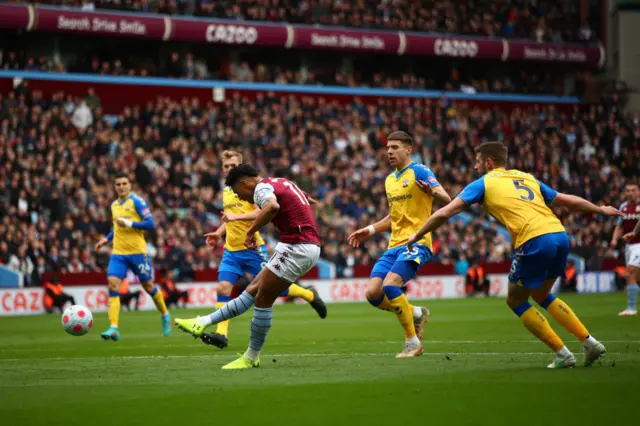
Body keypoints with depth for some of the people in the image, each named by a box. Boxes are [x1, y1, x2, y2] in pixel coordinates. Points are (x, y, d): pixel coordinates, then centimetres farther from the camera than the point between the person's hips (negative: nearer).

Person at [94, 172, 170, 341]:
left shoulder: (136, 201, -7)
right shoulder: (114, 205, 14)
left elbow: (150, 224, -13)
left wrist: (129, 223, -20)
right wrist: (107, 238, 16)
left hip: (137, 251, -5)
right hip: (118, 253, 5)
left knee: (148, 286, 7)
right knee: (112, 285, -13)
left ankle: (165, 316, 34)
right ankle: (114, 328, -19)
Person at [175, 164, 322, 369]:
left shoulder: (262, 187, -12)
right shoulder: (281, 182, 16)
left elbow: (272, 206, -37)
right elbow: (310, 201, 32)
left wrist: (251, 230, -26)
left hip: (297, 248, -10)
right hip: (310, 245, 10)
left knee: (262, 300, -1)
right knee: (253, 291, 11)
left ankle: (251, 358, 7)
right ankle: (203, 323, 15)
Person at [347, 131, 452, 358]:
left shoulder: (420, 172, -4)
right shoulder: (389, 180, 19)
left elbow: (446, 199, -16)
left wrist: (432, 192, -38)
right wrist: (370, 230, 21)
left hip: (416, 243, -8)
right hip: (394, 245, 8)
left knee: (390, 286, -26)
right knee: (373, 293, -8)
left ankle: (413, 342, -12)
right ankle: (417, 313, 17)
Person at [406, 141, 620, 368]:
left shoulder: (483, 183, 12)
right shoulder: (527, 177, 27)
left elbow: (444, 213, 7)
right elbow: (569, 200, 31)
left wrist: (417, 235, 21)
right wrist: (601, 209, 45)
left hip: (535, 242, -6)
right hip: (560, 235, 7)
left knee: (516, 301, 14)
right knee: (541, 295, 28)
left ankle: (563, 354, 9)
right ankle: (590, 343, 19)